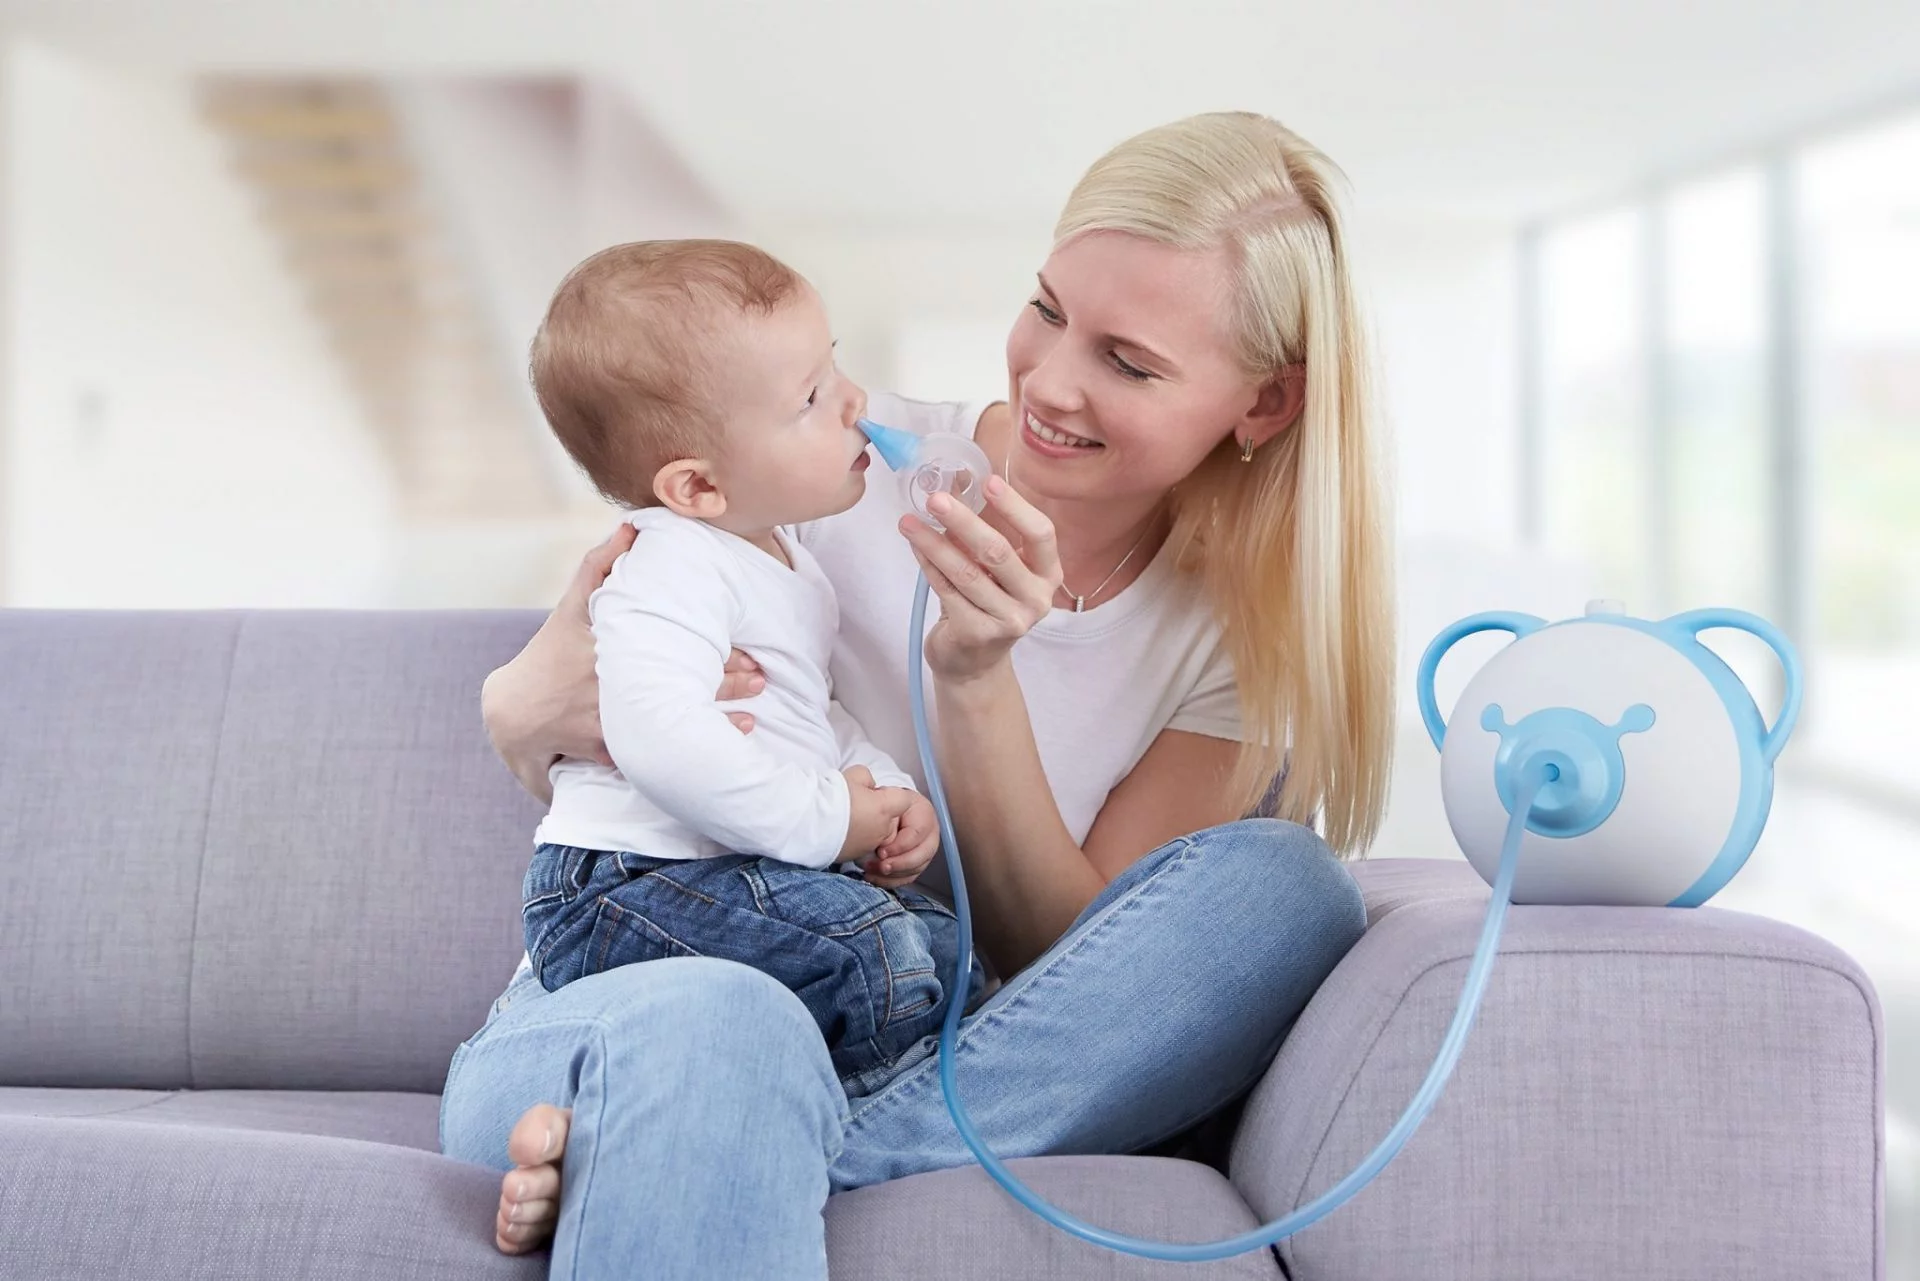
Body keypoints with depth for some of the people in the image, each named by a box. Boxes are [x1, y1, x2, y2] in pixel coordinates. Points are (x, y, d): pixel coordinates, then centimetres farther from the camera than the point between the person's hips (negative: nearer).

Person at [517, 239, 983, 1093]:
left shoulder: (784, 563, 19)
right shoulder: (670, 572, -14)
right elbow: (660, 735, -31)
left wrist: (888, 792, 11)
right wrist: (828, 819, -22)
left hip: (735, 879, 10)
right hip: (623, 890, -10)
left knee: (943, 943, 7)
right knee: (873, 948, -27)